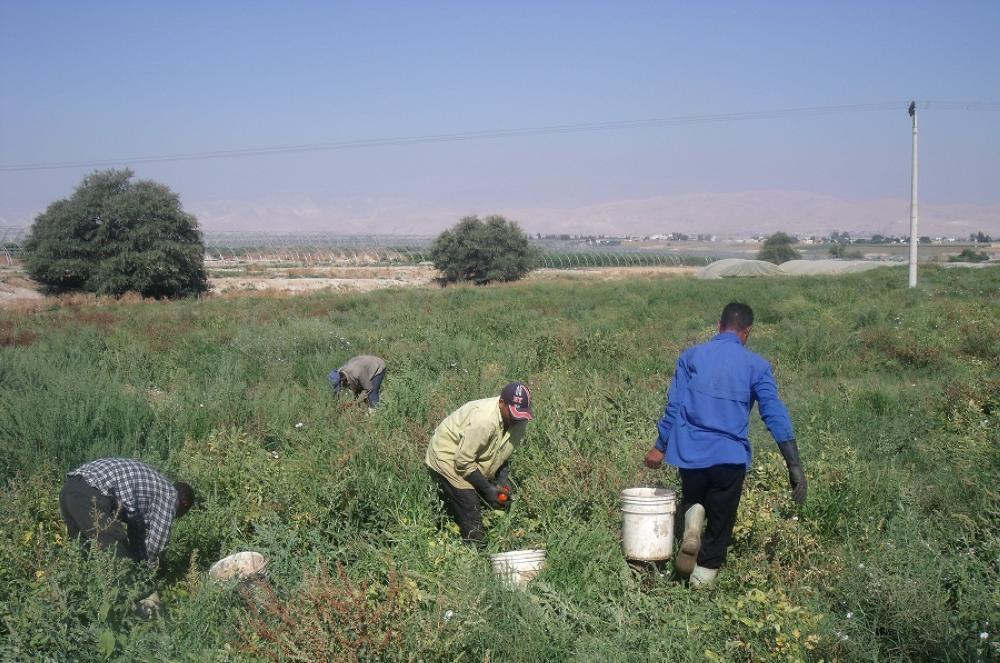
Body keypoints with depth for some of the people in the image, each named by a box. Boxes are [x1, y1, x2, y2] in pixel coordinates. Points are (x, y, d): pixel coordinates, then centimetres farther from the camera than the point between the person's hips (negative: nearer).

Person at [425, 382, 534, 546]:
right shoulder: (483, 420, -37)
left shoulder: (519, 420, -12)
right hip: (448, 460, -9)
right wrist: (487, 488, -22)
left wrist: (503, 479, -9)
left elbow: (504, 452, 5)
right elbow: (464, 462, -30)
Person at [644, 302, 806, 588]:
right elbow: (775, 415, -8)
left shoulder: (691, 356, 4)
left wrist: (660, 447, 10)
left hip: (690, 453, 1)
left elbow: (674, 405, 1)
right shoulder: (756, 365, 0)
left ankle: (691, 516, -7)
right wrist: (794, 465, -9)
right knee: (720, 523, 14)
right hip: (730, 455, -1)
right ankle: (705, 574, 14)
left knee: (693, 501, 24)